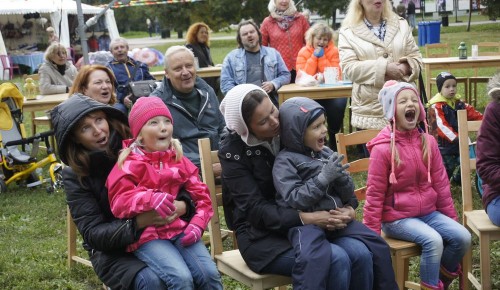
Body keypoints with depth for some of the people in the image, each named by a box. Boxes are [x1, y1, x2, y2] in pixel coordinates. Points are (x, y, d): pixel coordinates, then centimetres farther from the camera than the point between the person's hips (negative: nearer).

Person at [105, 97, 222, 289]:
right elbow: (119, 202, -13)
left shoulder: (178, 160, 12)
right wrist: (150, 198, -31)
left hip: (179, 228, 5)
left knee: (210, 274, -17)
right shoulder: (130, 164, -3)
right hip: (146, 235, -4)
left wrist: (197, 224, -7)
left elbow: (201, 195, 11)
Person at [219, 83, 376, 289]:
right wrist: (306, 218, -27)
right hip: (263, 236, -5)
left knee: (360, 254, -21)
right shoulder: (233, 150, -11)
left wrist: (347, 207, -14)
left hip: (304, 225, 5)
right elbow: (255, 210, -16)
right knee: (337, 260, -28)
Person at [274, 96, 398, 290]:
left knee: (377, 245, 0)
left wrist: (340, 176, -11)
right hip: (305, 221, -6)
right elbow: (295, 200, -16)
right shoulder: (285, 161, -5)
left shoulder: (326, 154, 13)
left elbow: (349, 194, 11)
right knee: (315, 258, -36)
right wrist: (324, 177, -19)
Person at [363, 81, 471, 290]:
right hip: (397, 217, -6)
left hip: (428, 211, 6)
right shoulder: (382, 149, -15)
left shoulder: (428, 142, 2)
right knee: (433, 240, -28)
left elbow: (440, 184, 9)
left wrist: (451, 219, 12)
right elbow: (375, 195, -10)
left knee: (462, 237, -12)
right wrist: (372, 236, -8)